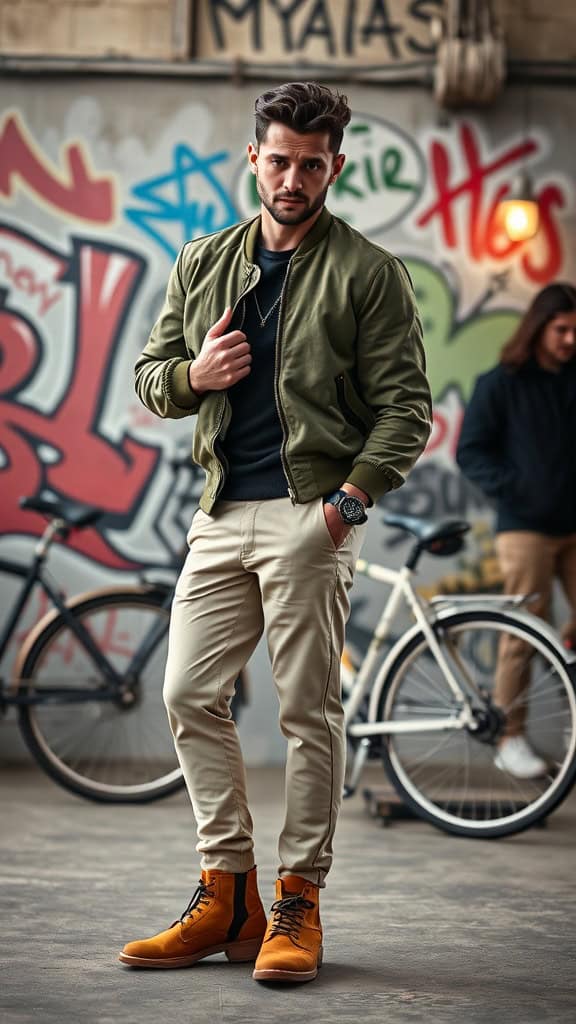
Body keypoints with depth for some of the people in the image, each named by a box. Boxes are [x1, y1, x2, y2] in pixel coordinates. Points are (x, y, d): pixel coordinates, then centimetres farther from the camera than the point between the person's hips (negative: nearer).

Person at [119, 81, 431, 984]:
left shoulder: (367, 273, 0)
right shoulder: (204, 264, 15)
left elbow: (406, 408, -3)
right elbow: (150, 376, 19)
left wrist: (348, 501, -16)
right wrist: (195, 375, -4)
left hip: (311, 514, -5)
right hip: (223, 512, 5)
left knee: (309, 711, -2)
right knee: (191, 696, 4)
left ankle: (298, 900, 8)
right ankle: (227, 893, 13)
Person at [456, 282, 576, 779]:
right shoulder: (502, 384, 0)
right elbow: (470, 452, -1)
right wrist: (515, 487, -14)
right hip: (527, 527, -4)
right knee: (525, 630, -6)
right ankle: (511, 737, 2)